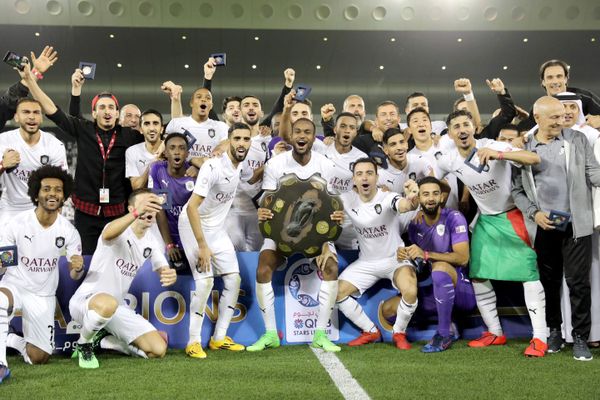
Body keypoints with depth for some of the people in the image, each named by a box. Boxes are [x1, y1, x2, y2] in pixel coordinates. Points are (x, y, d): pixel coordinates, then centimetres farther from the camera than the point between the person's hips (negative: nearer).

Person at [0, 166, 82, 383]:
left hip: (43, 296, 3)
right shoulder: (17, 223, -15)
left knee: (38, 359, 1)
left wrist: (77, 268, -28)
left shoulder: (68, 231, -9)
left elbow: (74, 275, -3)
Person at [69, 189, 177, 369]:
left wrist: (170, 275, -29)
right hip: (85, 300, -6)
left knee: (158, 350, -7)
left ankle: (102, 340, 12)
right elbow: (107, 234, -42)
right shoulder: (119, 231, -17)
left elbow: (163, 269, -2)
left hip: (117, 307, 7)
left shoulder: (151, 242, 5)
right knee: (108, 304, -44)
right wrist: (136, 213, -61)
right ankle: (84, 344, -11)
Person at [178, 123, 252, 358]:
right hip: (194, 225, -8)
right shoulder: (213, 167, -27)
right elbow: (192, 207, -30)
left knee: (234, 278, 2)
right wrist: (202, 246, -30)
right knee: (205, 280, -19)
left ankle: (219, 338, 11)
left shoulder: (241, 166, -3)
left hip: (217, 228, 8)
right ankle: (193, 342, -8)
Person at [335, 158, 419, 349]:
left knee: (410, 292, -30)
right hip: (366, 262, 4)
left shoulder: (388, 198, -24)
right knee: (337, 293, -9)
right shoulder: (346, 200, -9)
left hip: (395, 258, -4)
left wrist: (411, 199, -71)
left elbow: (404, 205, -46)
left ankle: (399, 333, 0)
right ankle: (371, 332, 11)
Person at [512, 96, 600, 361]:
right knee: (549, 281, 11)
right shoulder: (524, 149, 4)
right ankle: (554, 332, 25)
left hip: (576, 224, -1)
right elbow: (517, 190, 6)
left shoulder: (577, 140, 2)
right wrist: (534, 213, -8)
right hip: (544, 226, 2)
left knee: (578, 281, -1)